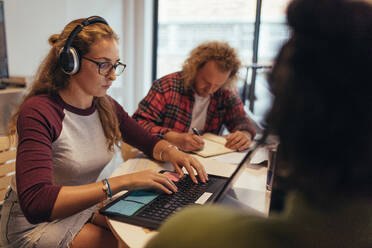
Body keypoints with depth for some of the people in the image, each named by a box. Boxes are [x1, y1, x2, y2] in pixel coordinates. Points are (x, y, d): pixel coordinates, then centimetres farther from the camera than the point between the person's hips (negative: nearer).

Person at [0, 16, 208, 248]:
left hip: (85, 208, 6)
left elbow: (149, 140, 8)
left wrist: (171, 152, -15)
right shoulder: (38, 113, -25)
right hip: (34, 224, -6)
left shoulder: (105, 107, -5)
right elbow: (35, 202, -35)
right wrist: (121, 182, -40)